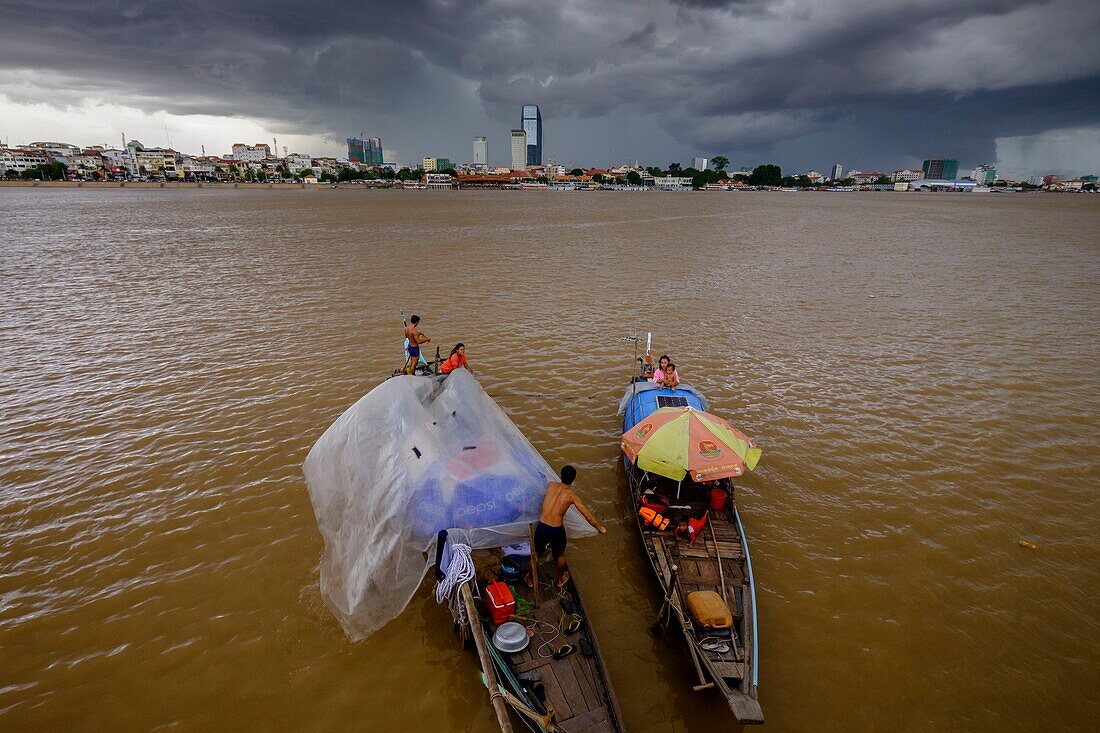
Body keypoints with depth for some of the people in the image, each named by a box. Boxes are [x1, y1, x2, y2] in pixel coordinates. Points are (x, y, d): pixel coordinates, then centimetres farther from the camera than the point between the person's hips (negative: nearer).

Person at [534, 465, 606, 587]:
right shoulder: (571, 494, -8)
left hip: (541, 526, 2)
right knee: (560, 555, 27)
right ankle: (560, 579, 49)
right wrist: (599, 527, 8)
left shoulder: (551, 485, 0)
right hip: (556, 530, -2)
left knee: (535, 553, 28)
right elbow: (587, 515, -6)